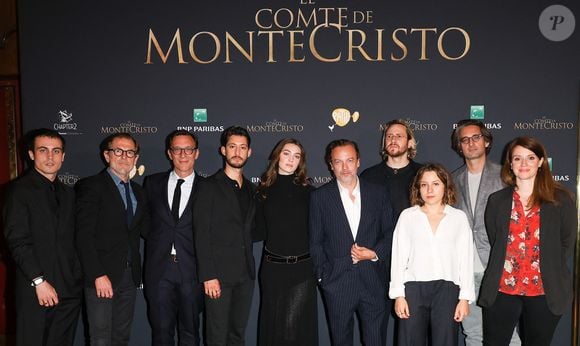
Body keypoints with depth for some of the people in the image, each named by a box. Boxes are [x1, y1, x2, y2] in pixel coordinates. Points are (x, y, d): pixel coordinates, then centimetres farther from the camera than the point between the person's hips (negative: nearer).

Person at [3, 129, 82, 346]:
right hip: (36, 290, -5)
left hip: (70, 289, 5)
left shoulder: (68, 193, 16)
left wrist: (77, 279, 5)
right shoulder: (19, 190, -3)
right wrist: (39, 281, -15)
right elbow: (17, 241, -11)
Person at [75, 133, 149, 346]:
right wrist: (98, 275, -18)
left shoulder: (137, 191, 14)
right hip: (102, 277, -6)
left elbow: (146, 230, 10)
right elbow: (84, 235, -13)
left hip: (130, 276, 6)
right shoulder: (91, 186, -7)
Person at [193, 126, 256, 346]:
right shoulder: (209, 187, -3)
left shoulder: (250, 189, 15)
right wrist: (208, 276, -14)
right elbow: (201, 235, -9)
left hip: (245, 274, 5)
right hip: (219, 274, -5)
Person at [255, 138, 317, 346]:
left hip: (302, 267, -2)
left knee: (297, 327, -3)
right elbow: (260, 228, 12)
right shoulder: (264, 190, 5)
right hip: (272, 267, 2)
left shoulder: (308, 191, 1)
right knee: (272, 326, 12)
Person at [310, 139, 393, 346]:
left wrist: (375, 253, -9)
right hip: (337, 282, -1)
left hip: (373, 281, 1)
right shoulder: (320, 197, 1)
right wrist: (323, 275, -3)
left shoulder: (378, 193, 5)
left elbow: (390, 232, 7)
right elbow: (315, 242, 2)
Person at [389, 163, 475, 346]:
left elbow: (465, 259, 4)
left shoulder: (459, 217, 6)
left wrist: (465, 297, 0)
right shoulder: (407, 216, 6)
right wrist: (398, 295, -1)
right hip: (413, 288, 0)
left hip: (447, 289, 0)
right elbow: (399, 257, 4)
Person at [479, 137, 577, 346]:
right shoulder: (497, 201, 6)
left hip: (545, 293, -1)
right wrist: (507, 269, 2)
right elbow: (493, 242, 9)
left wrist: (551, 269, 2)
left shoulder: (561, 199, 1)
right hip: (502, 290, 1)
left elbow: (567, 244, 5)